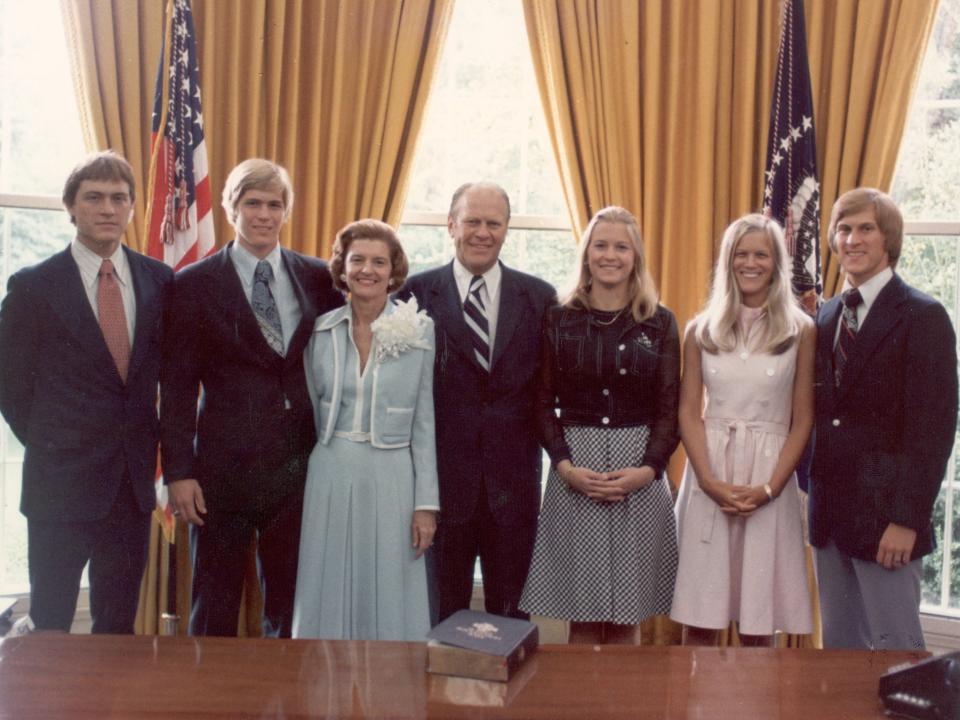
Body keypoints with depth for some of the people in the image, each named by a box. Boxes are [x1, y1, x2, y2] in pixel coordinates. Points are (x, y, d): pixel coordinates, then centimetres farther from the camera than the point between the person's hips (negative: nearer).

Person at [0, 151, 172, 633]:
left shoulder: (160, 281, 4)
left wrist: (148, 442, 5)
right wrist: (49, 447, 1)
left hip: (134, 479, 3)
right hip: (61, 480, -3)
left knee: (119, 625, 13)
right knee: (50, 625, 6)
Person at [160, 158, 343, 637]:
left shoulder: (319, 279, 5)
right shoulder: (194, 284, -1)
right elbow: (177, 386, -3)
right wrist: (178, 472, -8)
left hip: (298, 468, 2)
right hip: (223, 469, -2)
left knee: (290, 610, 11)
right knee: (213, 615, 9)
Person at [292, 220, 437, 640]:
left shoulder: (418, 333, -4)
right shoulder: (320, 331, 3)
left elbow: (426, 423, -2)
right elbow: (310, 413, 12)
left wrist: (426, 503, -5)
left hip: (391, 480, -2)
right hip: (331, 478, 2)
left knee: (389, 602, 6)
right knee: (329, 600, 8)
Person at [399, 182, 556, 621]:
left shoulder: (539, 297, 4)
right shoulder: (417, 293, -2)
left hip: (514, 480, 1)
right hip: (443, 474, -1)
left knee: (511, 614, 13)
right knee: (442, 612, 11)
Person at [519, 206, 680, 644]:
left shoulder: (660, 323, 5)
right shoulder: (560, 321, 5)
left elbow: (669, 407, 3)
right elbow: (544, 403, 4)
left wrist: (648, 469, -12)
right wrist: (566, 467, -10)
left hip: (640, 471, 0)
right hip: (575, 471, 0)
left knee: (626, 618, 5)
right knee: (582, 619, 3)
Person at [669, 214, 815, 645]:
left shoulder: (800, 331, 3)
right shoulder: (701, 330, 7)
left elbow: (802, 419, 2)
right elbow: (688, 412, 4)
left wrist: (769, 487, -10)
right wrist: (710, 481, -10)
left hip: (769, 480, -1)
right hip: (709, 476, 1)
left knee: (758, 625, 4)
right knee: (699, 619, 3)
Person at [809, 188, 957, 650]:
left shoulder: (923, 317, -7)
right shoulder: (826, 317, 12)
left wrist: (906, 519, -17)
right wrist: (815, 492, 4)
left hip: (885, 515, -6)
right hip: (830, 515, 6)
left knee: (894, 648, 0)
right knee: (838, 647, 13)